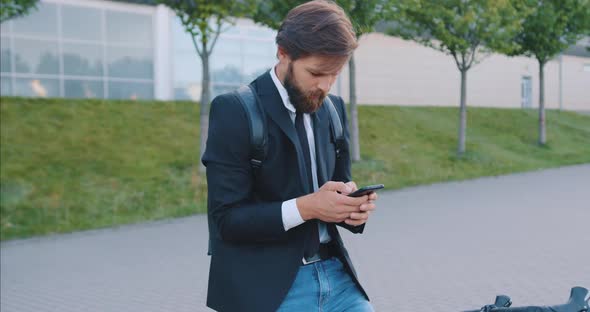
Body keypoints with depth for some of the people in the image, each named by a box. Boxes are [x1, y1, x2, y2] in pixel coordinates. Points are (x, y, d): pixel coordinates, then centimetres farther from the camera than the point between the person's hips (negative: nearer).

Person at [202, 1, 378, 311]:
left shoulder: (334, 108, 7)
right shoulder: (234, 111, -11)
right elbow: (227, 219, -14)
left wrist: (352, 204, -9)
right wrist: (304, 207, -25)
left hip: (334, 273, 6)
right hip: (268, 284, -5)